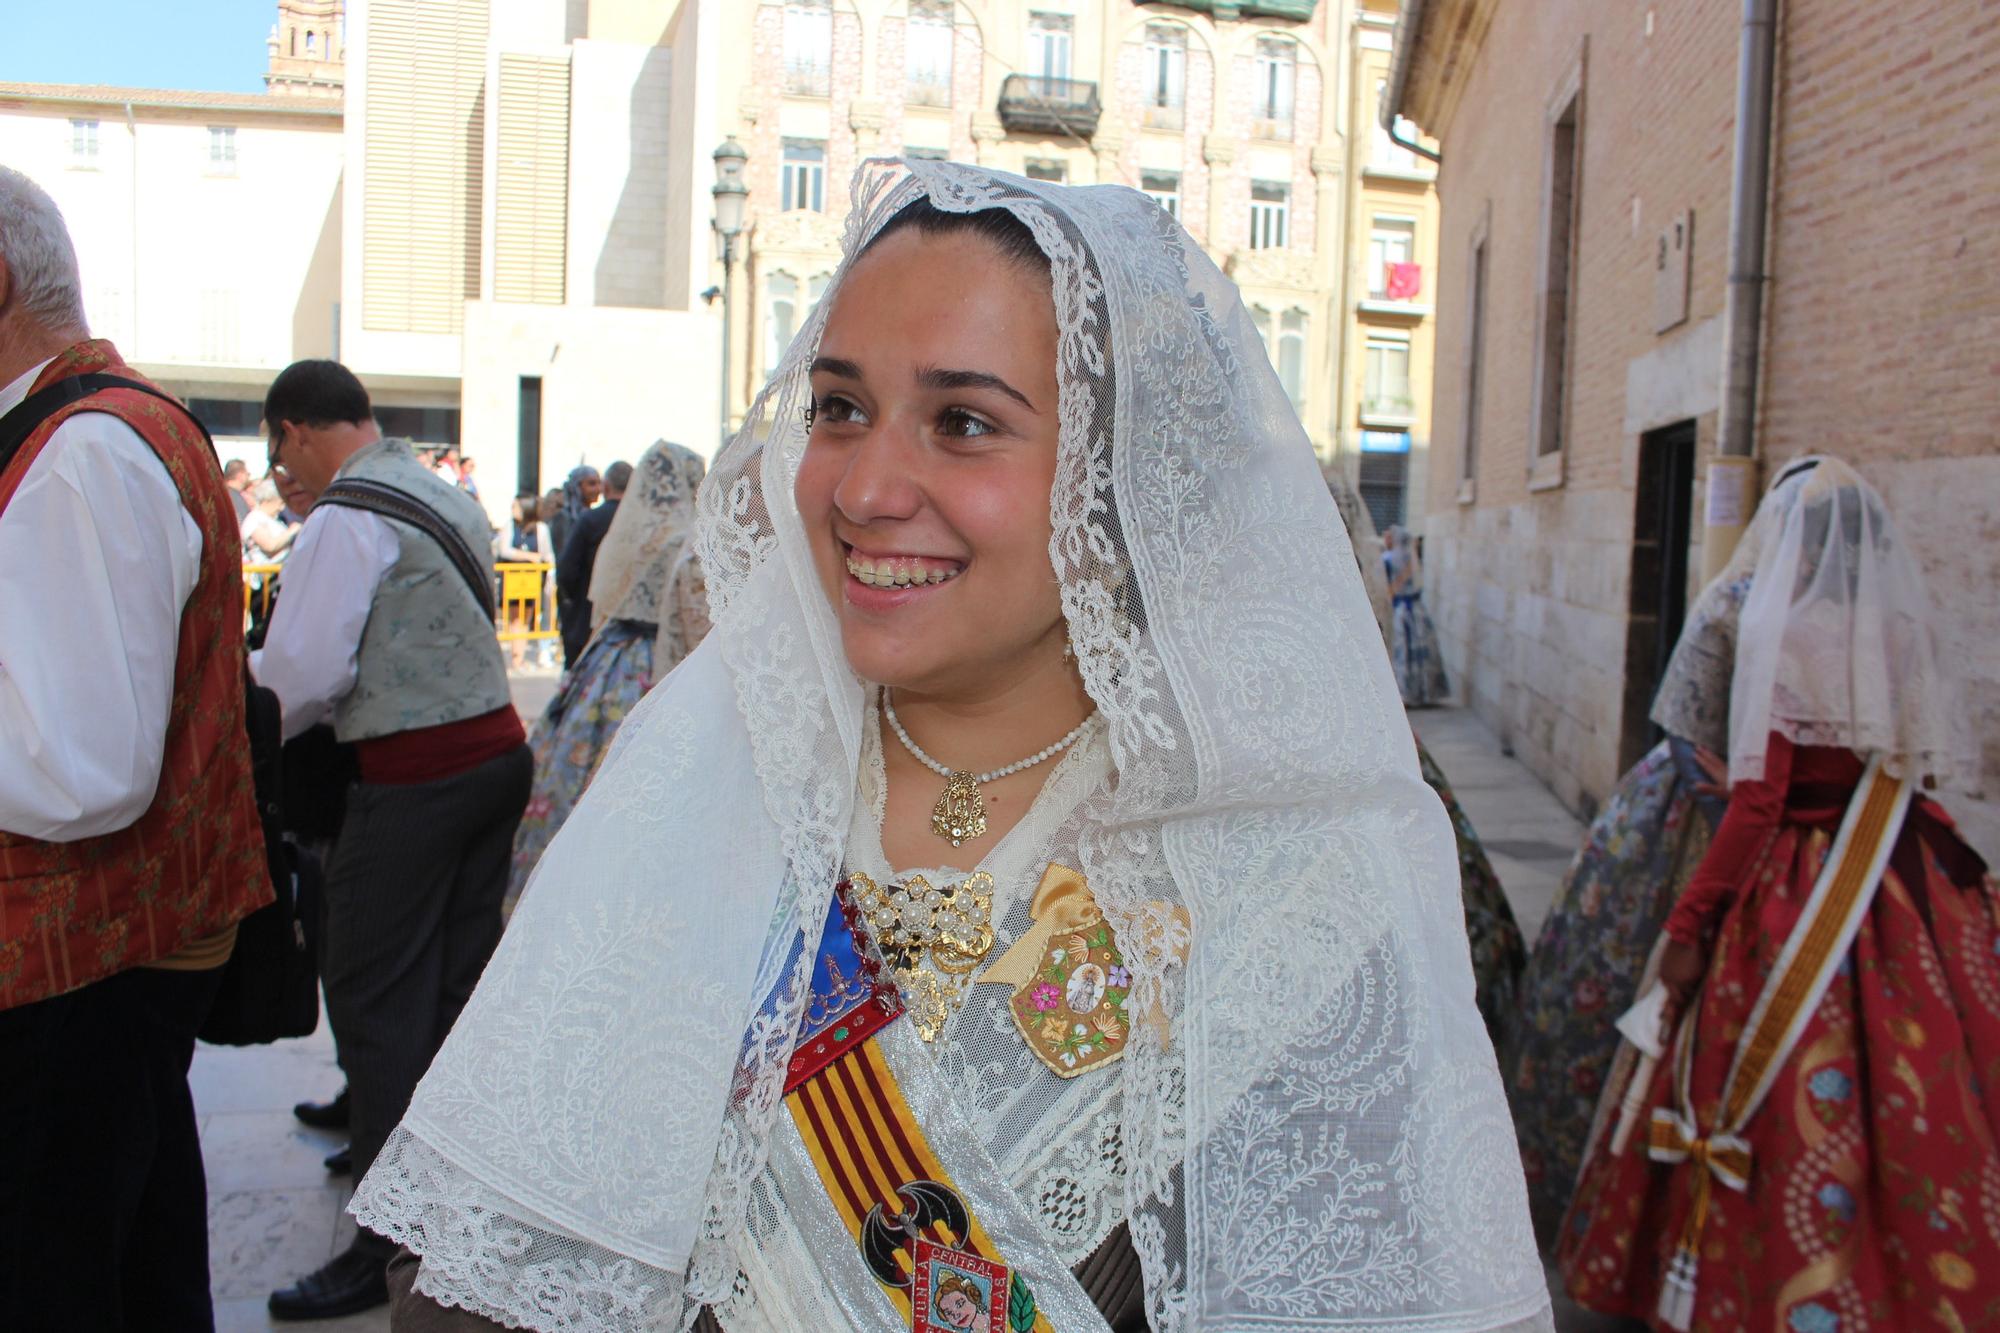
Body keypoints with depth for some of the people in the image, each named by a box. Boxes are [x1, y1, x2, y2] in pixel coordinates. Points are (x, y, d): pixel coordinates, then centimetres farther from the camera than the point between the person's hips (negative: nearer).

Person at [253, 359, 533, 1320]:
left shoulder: (344, 519, -13)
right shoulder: (449, 495, 13)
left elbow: (306, 671, -17)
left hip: (413, 780, -8)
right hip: (497, 747, 9)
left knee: (377, 1009, 1)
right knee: (459, 985, 17)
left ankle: (389, 1248, 10)